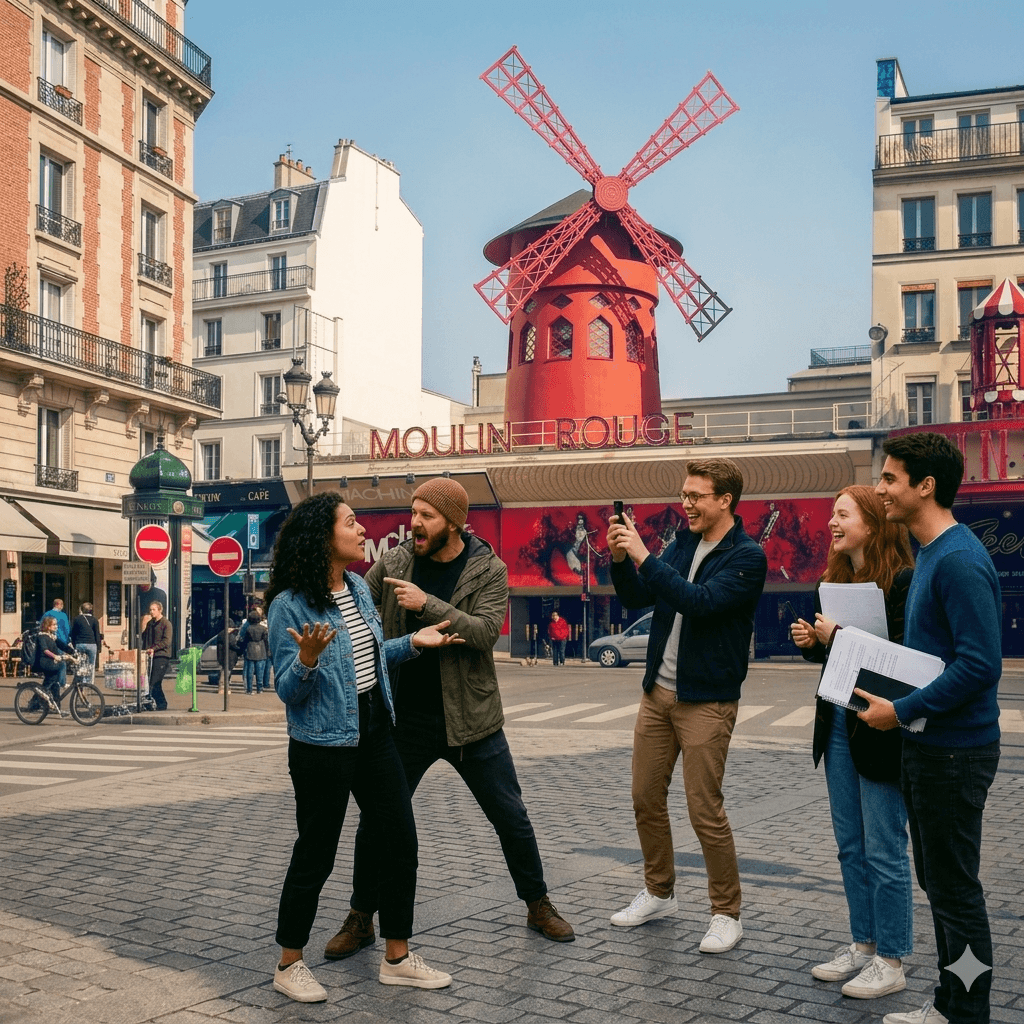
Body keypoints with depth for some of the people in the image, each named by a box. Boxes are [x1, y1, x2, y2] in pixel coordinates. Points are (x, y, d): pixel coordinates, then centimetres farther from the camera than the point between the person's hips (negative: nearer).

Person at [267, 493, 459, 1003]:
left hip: (375, 735, 7)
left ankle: (397, 958, 24)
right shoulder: (289, 605, -16)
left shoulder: (359, 588, 5)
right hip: (322, 746, -7)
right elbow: (289, 691, -15)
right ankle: (289, 965, 25)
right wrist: (308, 659, -33)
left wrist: (413, 641, 7)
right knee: (316, 855, 5)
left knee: (400, 844, 9)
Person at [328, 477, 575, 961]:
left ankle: (539, 906, 30)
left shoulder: (488, 570, -7)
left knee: (511, 818, 9)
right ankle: (361, 919, 24)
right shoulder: (393, 562, -2)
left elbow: (485, 631, -21)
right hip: (405, 719, 1)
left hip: (470, 719, -1)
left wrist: (427, 604, -28)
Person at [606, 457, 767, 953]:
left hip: (706, 700, -7)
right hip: (657, 692, 7)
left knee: (705, 810, -4)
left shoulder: (747, 557, -12)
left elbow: (701, 601, -27)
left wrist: (644, 557, -27)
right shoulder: (682, 543, 9)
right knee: (646, 799, 13)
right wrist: (620, 559, -7)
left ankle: (726, 913, 13)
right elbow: (636, 597, 11)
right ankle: (658, 893, 31)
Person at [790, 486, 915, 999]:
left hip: (879, 730, -8)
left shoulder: (902, 581, -14)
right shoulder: (833, 580, 11)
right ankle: (863, 946, 28)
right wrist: (810, 641, 0)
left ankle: (891, 961, 14)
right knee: (850, 846, 16)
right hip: (837, 725, 8)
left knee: (884, 851, 1)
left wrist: (839, 638, -20)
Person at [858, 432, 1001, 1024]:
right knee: (940, 881, 18)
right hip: (930, 744, 10)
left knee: (956, 888, 2)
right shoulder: (931, 554, 11)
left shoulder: (960, 560, -20)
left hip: (955, 749, -10)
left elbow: (981, 664, -25)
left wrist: (902, 711, -19)